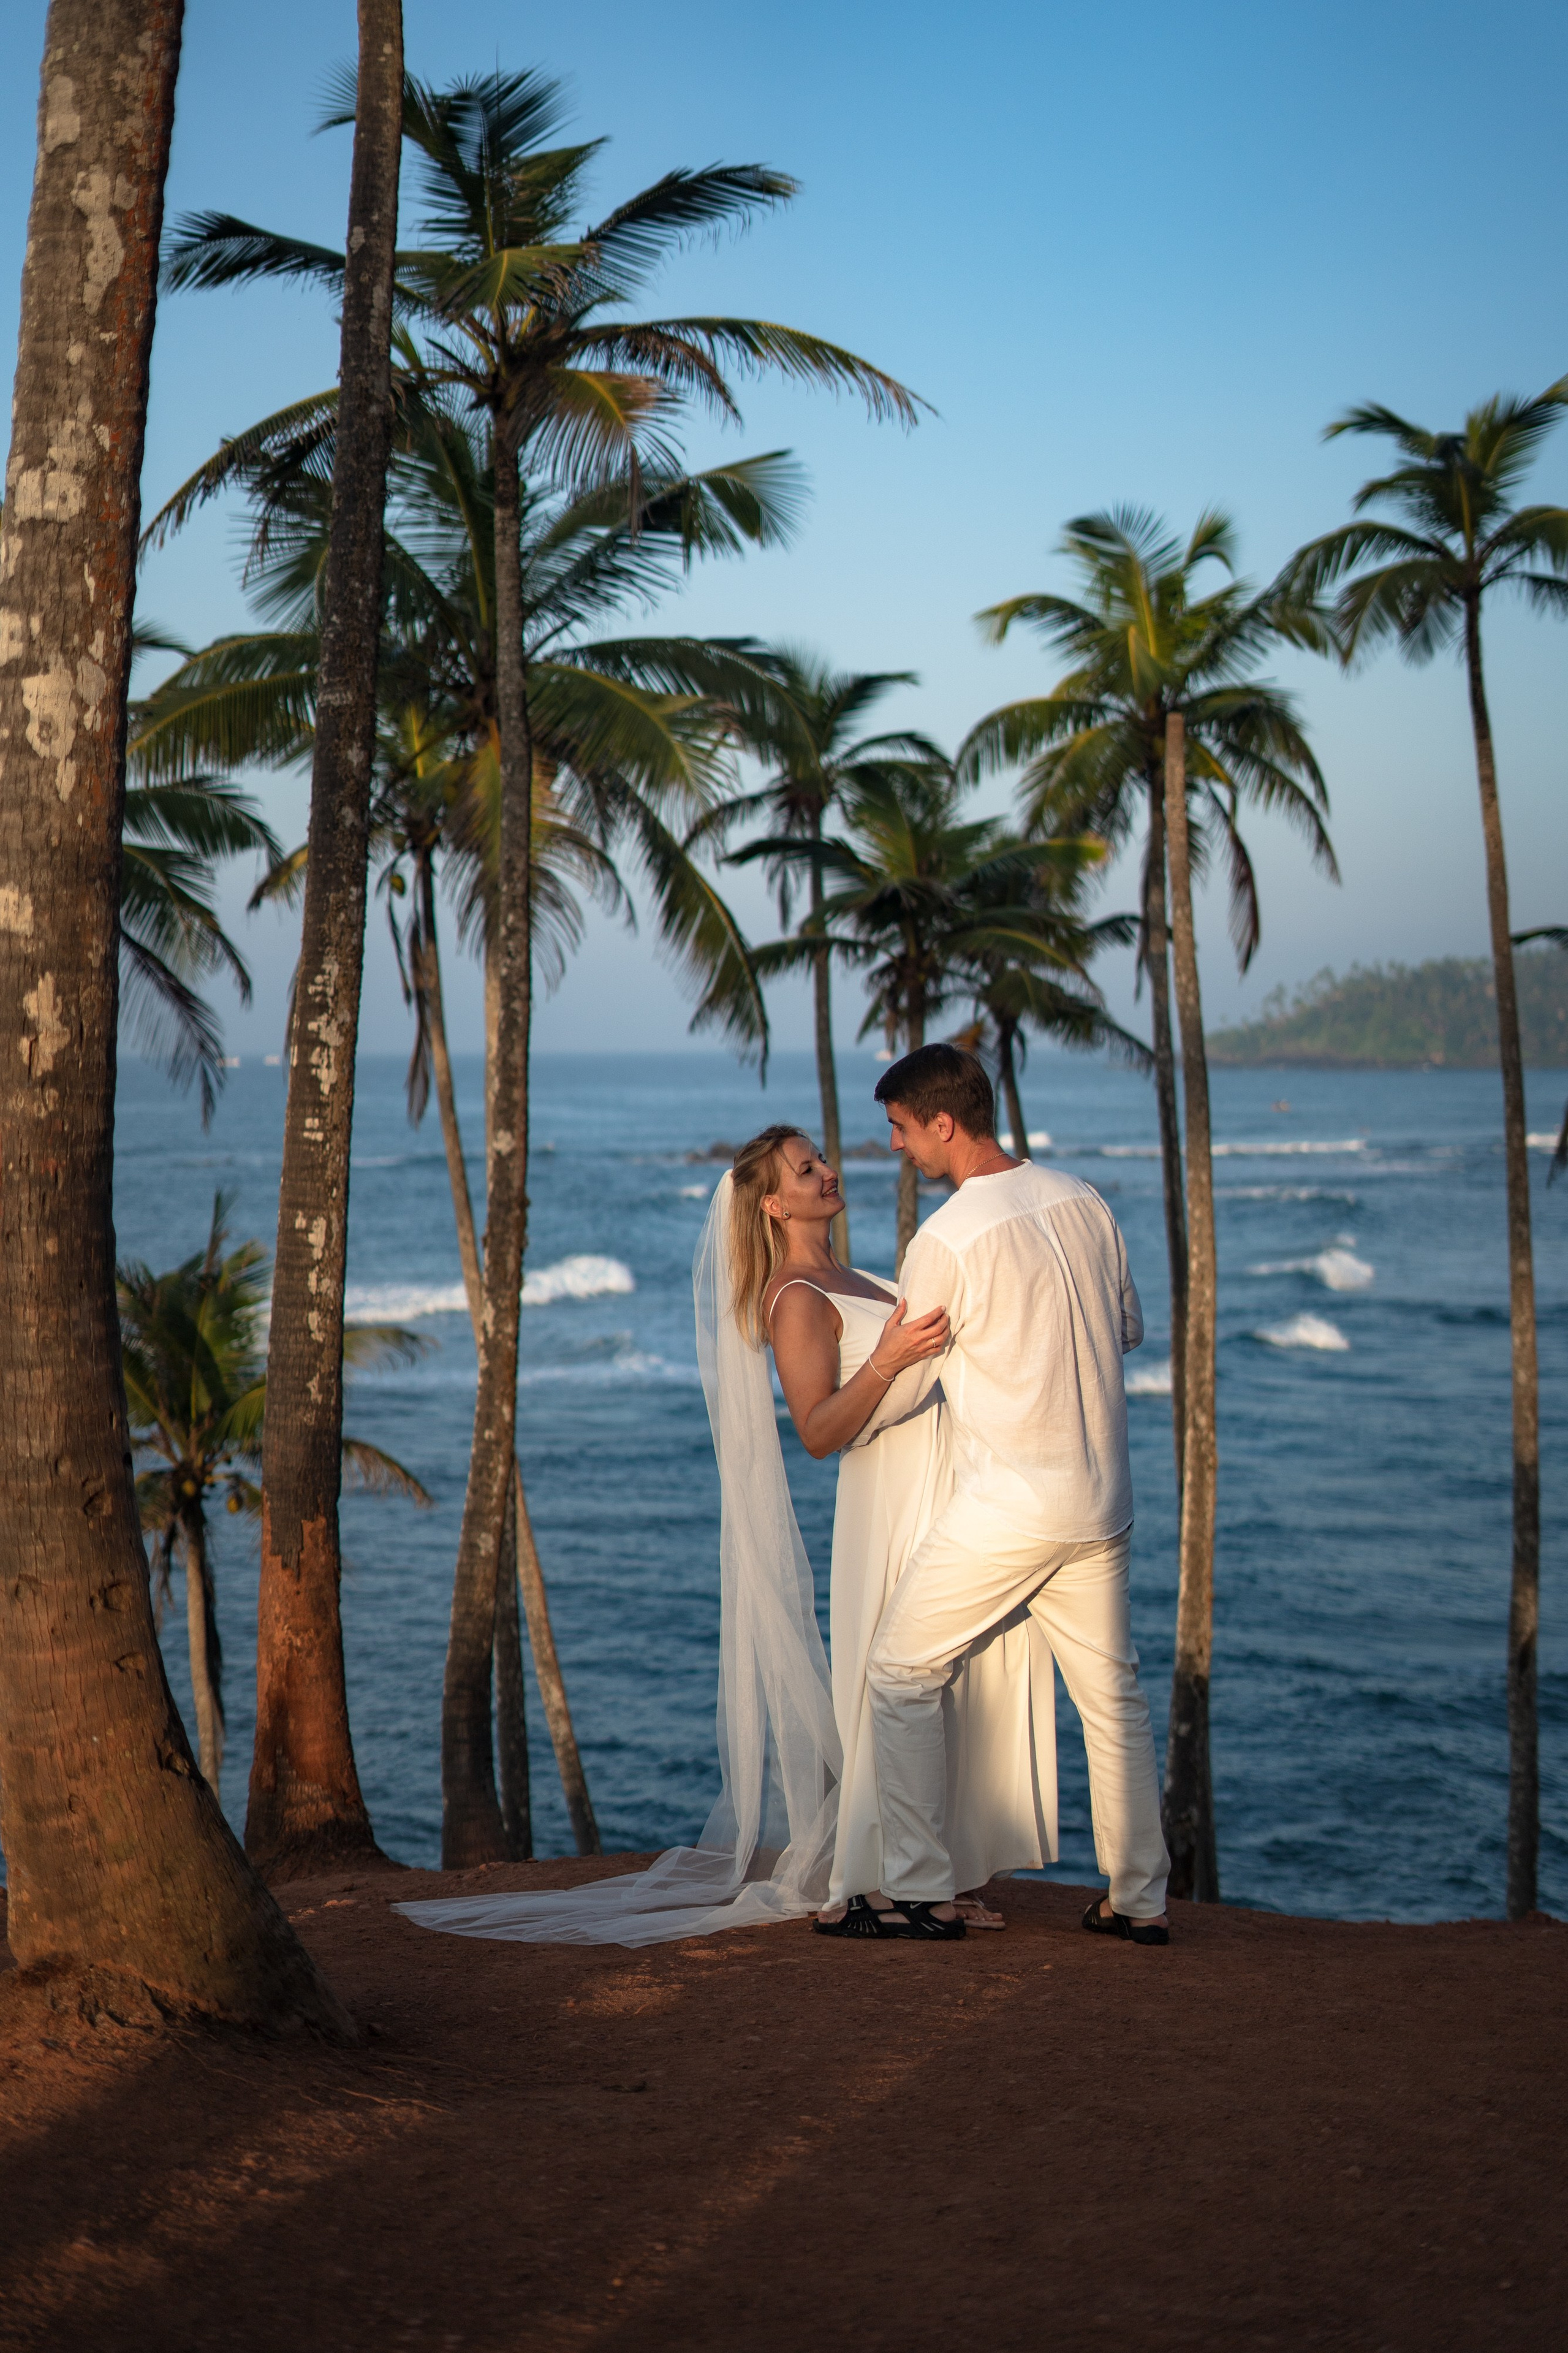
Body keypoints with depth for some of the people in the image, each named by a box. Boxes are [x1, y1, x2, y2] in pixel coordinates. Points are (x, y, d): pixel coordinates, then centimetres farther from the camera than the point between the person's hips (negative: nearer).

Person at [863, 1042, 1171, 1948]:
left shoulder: (945, 1239, -15)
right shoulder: (1084, 1202, 4)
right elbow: (1132, 1329, 17)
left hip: (1006, 1510, -6)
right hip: (1102, 1502, 6)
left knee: (903, 1673, 7)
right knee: (1114, 1693, 15)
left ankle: (920, 1891, 7)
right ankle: (1142, 1899, 20)